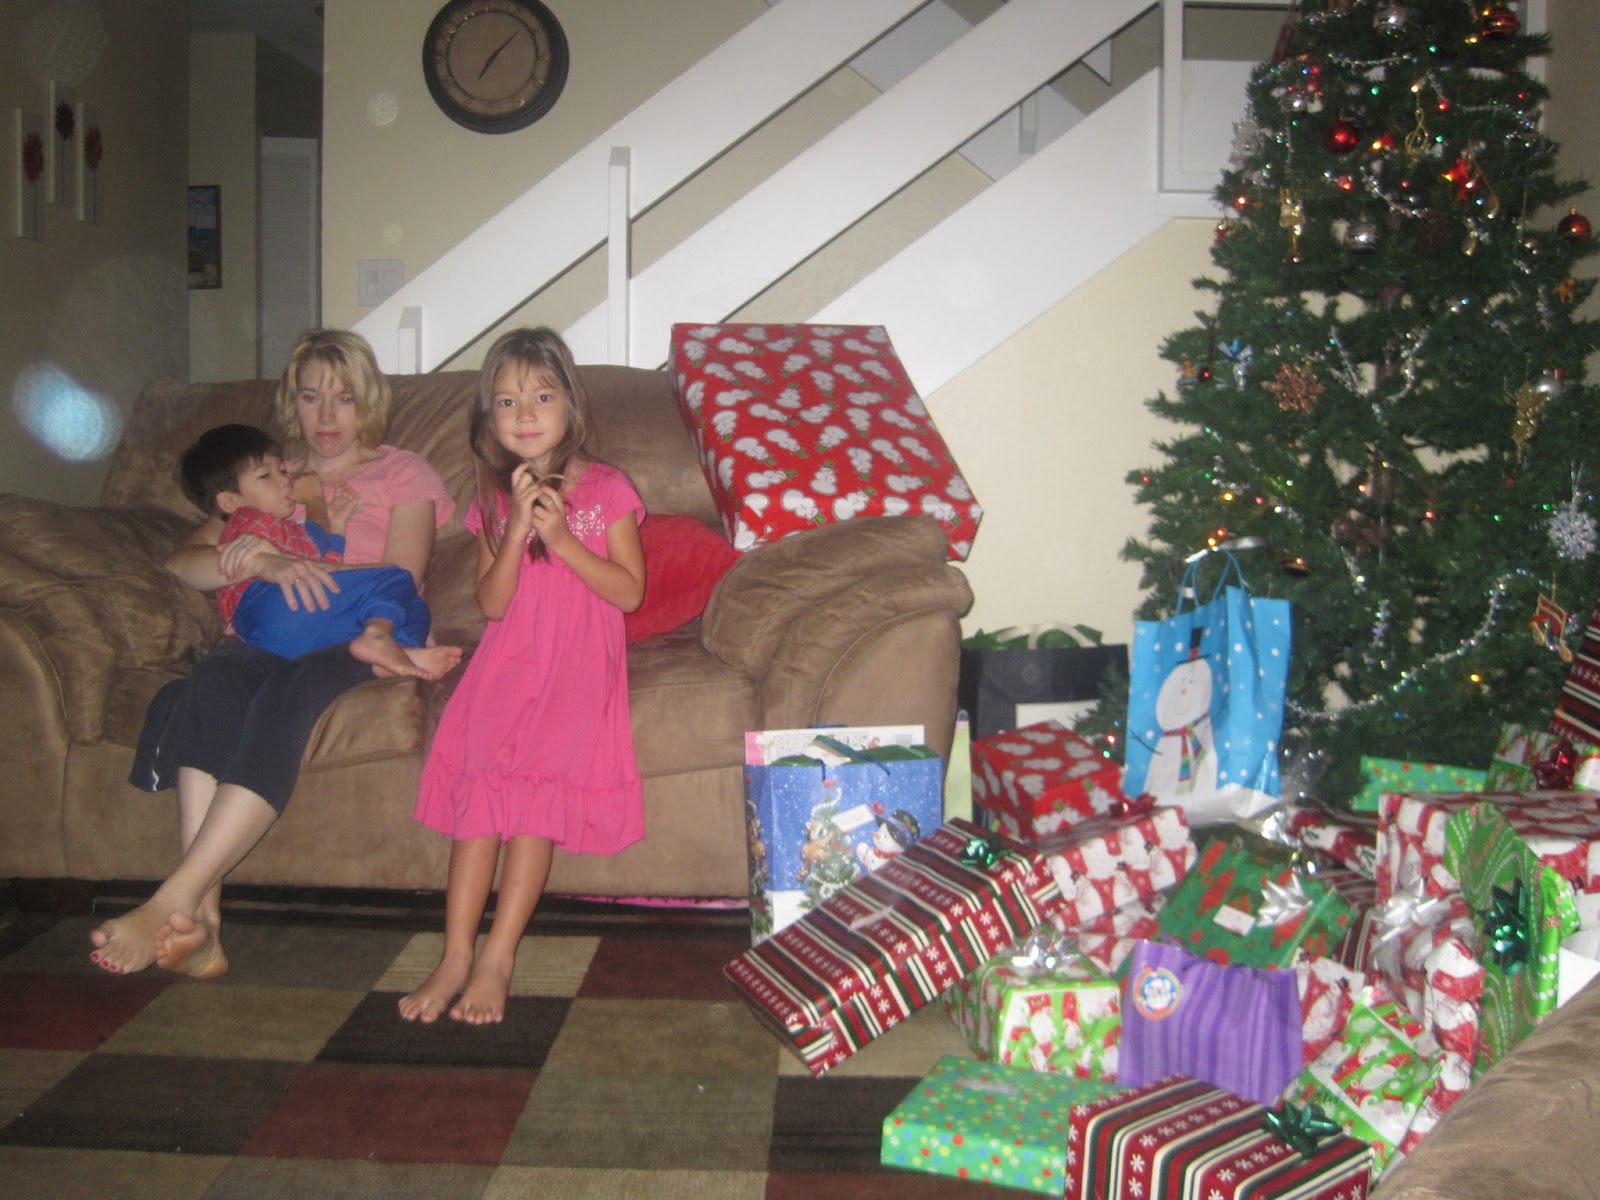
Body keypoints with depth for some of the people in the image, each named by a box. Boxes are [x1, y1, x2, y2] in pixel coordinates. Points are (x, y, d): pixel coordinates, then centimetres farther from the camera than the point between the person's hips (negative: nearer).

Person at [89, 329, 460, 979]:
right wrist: (264, 565, -10)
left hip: (357, 641, -2)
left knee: (288, 692, -37)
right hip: (269, 634, 3)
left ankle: (171, 904, -44)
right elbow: (181, 562, 12)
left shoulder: (402, 474, 20)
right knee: (213, 678, -34)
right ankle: (202, 922, -43)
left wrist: (284, 558, -8)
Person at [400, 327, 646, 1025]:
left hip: (579, 666, -3)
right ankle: (456, 956, -16)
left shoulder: (605, 490, 3)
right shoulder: (493, 500, 12)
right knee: (480, 779, -17)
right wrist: (518, 528, -11)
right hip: (508, 662, 3)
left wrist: (560, 536, -13)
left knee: (540, 785, -20)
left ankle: (497, 959, -17)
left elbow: (630, 592, -4)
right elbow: (492, 603, 2)